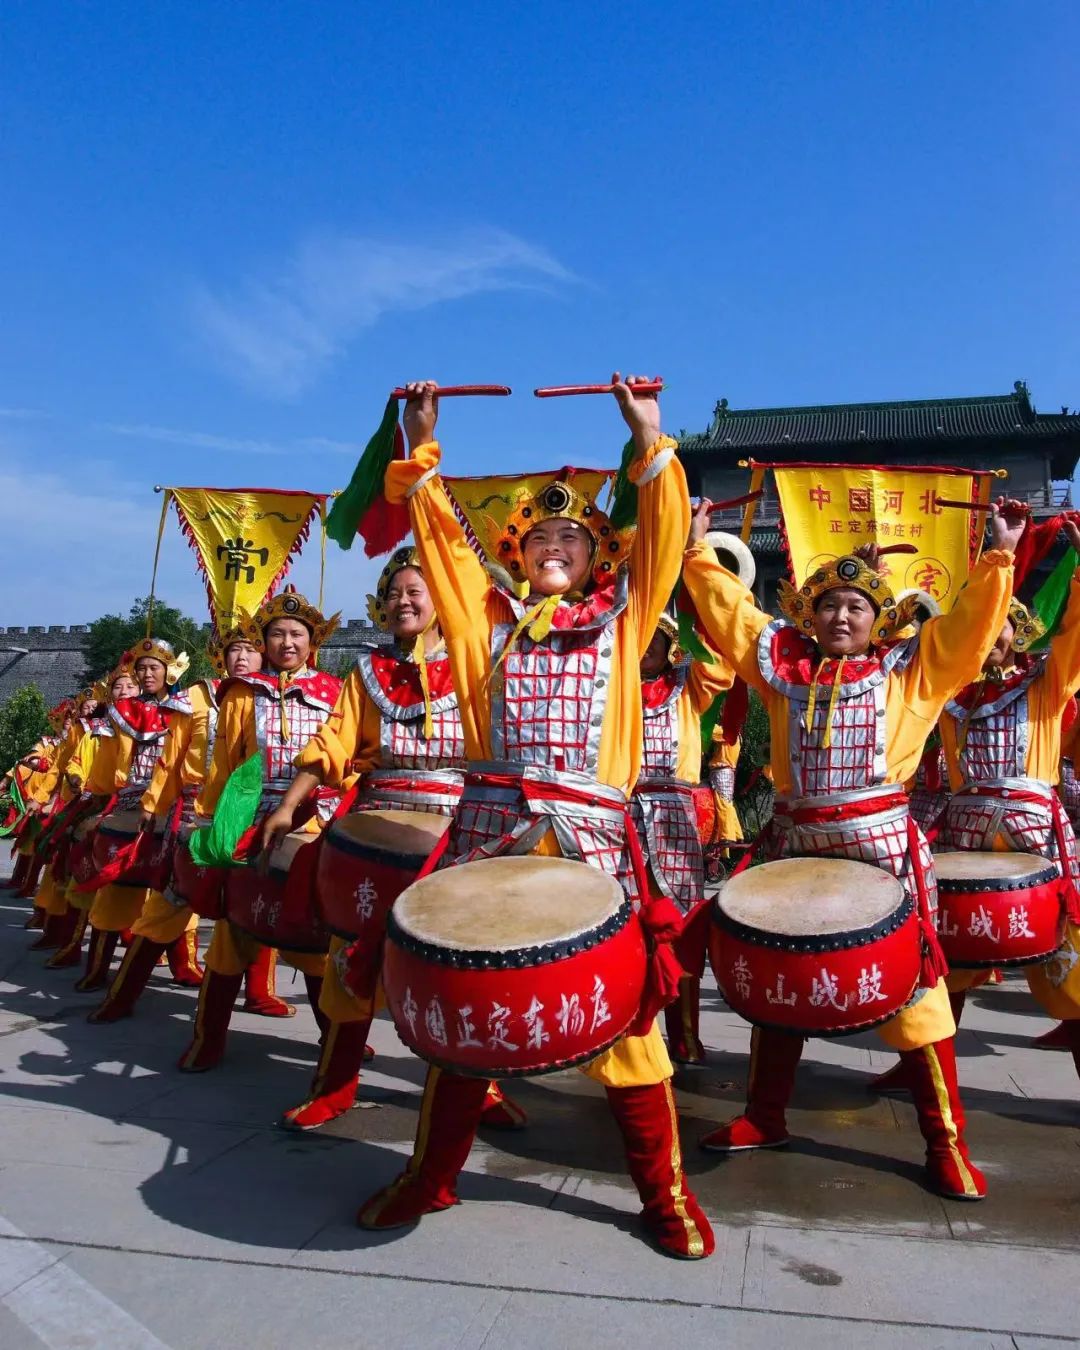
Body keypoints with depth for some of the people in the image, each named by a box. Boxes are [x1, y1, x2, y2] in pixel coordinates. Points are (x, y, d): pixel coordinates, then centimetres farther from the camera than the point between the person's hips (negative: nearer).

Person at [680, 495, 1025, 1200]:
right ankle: (764, 1116, 31)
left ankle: (946, 1141, 18)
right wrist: (698, 550, 11)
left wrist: (999, 555, -6)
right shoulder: (782, 662, 8)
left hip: (881, 844, -3)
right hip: (795, 843, 3)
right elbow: (728, 609, 11)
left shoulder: (911, 668, 4)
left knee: (913, 989, 1)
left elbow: (972, 624, -2)